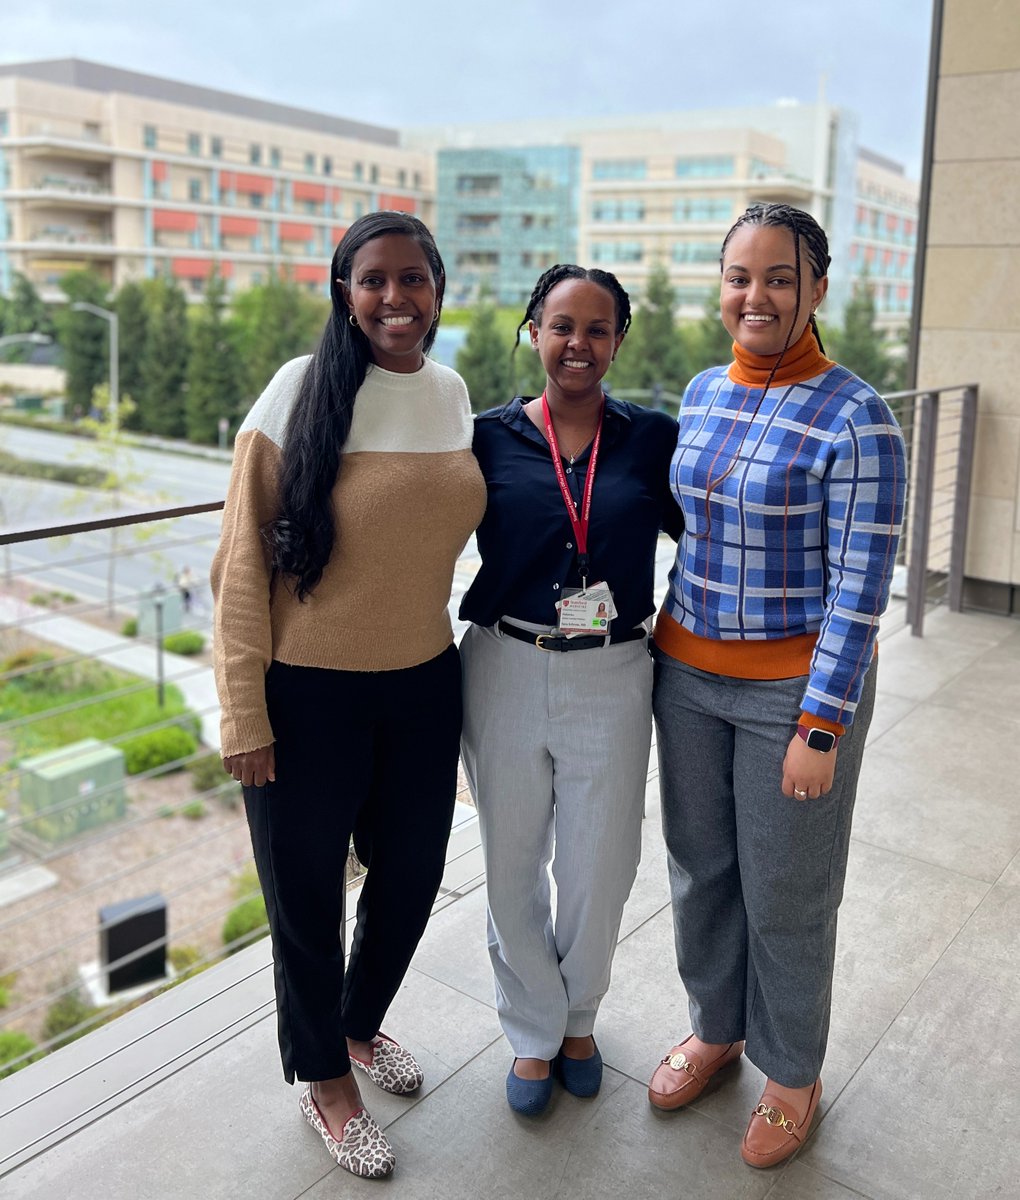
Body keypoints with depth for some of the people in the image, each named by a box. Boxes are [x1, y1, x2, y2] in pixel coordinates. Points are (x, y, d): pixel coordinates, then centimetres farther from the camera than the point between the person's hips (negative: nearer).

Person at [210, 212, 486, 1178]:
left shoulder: (452, 394, 3)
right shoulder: (301, 391, -14)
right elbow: (243, 562, -12)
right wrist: (243, 714, -13)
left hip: (424, 684, 6)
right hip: (309, 693, -5)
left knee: (411, 873, 19)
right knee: (307, 892, 12)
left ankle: (360, 1024, 50)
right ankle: (323, 1079, 39)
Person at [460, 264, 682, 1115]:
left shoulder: (651, 438, 0)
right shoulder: (491, 437, -1)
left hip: (610, 681, 0)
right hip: (506, 673, 0)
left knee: (599, 869, 12)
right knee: (512, 866, 13)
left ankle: (578, 1016, 43)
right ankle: (534, 1030, 38)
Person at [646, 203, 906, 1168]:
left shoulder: (854, 421, -15)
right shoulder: (701, 394, 4)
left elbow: (859, 588, -16)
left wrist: (820, 727, -18)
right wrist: (667, 645, 15)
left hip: (796, 684, -5)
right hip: (688, 670, 6)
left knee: (785, 896, 10)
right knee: (699, 867, 18)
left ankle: (792, 1073, 35)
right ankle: (716, 1027, 43)